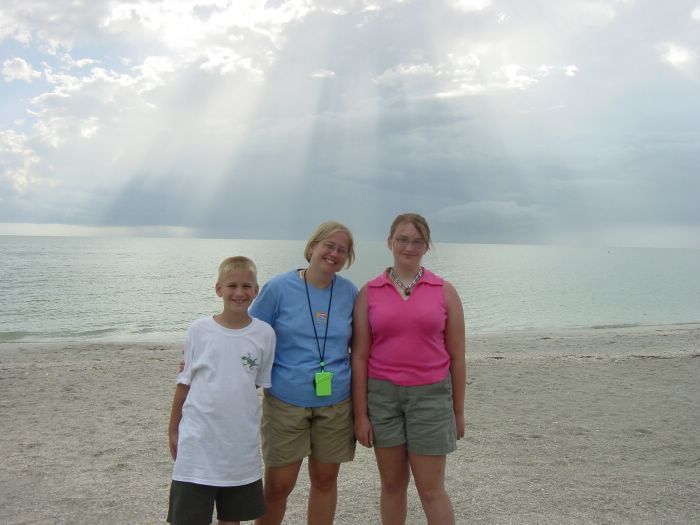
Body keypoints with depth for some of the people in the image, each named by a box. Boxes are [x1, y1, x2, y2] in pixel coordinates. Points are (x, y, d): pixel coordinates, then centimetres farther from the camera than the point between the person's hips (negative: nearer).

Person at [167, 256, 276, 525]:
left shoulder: (264, 333, -3)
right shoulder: (199, 330, -4)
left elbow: (261, 381, 8)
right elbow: (184, 382, 3)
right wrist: (173, 429, 8)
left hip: (241, 443, 1)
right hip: (197, 442, -1)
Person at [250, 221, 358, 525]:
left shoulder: (350, 292, 2)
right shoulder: (279, 288, -6)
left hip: (336, 403, 3)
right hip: (286, 401, -2)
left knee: (325, 480, 13)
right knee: (278, 486, 3)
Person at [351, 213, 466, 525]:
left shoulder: (445, 292, 1)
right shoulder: (369, 293, 1)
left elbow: (457, 357, 4)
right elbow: (359, 357, 0)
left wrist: (458, 411, 5)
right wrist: (360, 414, -3)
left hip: (430, 395, -1)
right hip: (382, 394, 1)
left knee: (431, 489, 4)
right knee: (392, 484, 12)